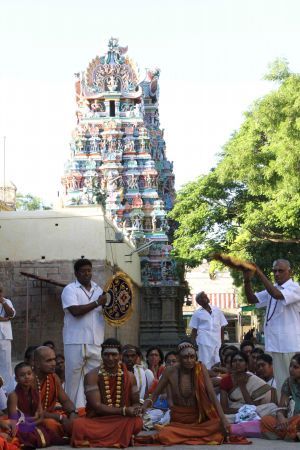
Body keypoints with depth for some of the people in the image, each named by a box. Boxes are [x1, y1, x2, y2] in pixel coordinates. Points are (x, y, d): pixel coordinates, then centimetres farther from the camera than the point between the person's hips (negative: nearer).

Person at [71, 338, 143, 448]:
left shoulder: (129, 376, 5)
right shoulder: (92, 376, -6)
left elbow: (135, 403, 12)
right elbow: (96, 406, -14)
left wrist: (135, 410, -15)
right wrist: (124, 411, -24)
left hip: (122, 421, 3)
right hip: (97, 420, -2)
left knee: (137, 422, -32)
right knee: (78, 425, -35)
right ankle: (118, 438, -13)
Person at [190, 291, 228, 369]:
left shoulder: (217, 310, 11)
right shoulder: (197, 313, 4)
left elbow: (222, 327, 13)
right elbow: (194, 330, 6)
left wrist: (222, 341, 7)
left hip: (217, 342, 3)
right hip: (204, 342, -3)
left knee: (217, 363, 1)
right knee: (205, 363, -8)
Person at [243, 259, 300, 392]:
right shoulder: (272, 289, 15)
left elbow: (277, 295, -26)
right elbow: (252, 299, 9)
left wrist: (260, 274, -26)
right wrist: (247, 280, -9)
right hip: (274, 344, 7)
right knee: (280, 382, 12)